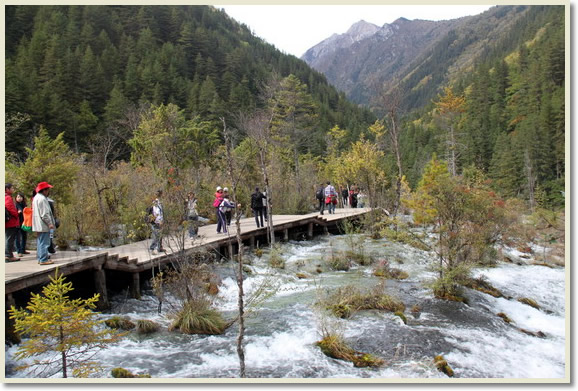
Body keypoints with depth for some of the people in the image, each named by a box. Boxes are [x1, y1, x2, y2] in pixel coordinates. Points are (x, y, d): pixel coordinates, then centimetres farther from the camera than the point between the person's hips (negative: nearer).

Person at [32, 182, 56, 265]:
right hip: (43, 225, -11)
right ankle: (43, 259, -6)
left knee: (40, 242, 16)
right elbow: (44, 213, -21)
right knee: (44, 242, -7)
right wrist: (50, 223, -18)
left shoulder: (36, 198, 18)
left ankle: (40, 258, 23)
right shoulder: (42, 199, -16)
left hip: (38, 225, 11)